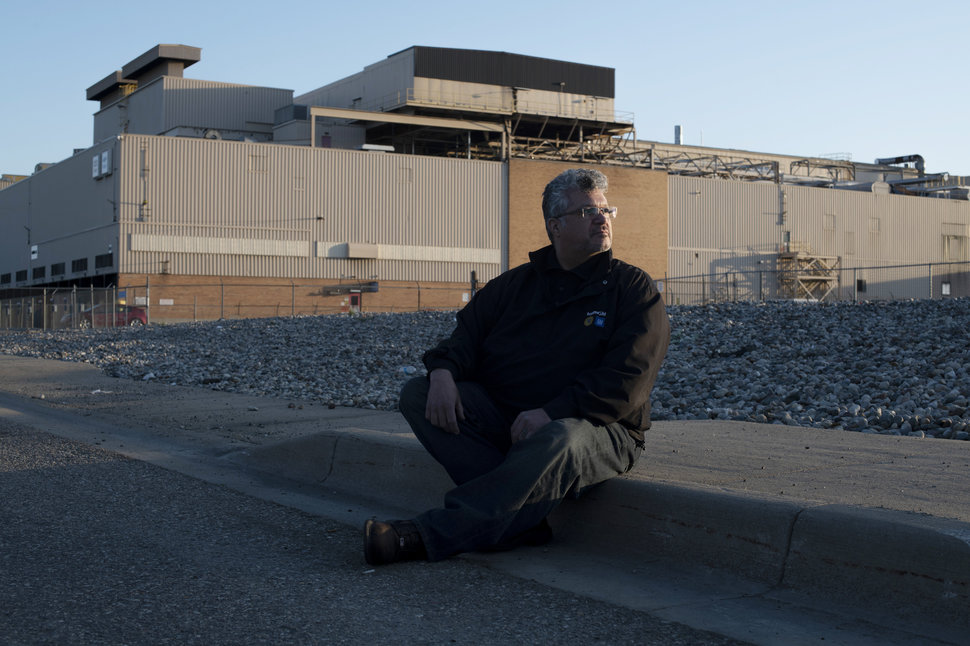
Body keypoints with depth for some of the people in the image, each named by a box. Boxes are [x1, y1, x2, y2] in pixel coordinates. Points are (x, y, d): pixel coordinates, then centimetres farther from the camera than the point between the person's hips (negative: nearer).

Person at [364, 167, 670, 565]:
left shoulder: (634, 289, 3)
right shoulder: (516, 284, 17)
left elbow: (625, 382, -10)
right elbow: (467, 335, 11)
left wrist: (551, 413, -22)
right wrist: (443, 371, -14)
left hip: (596, 427, -4)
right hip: (502, 416, 5)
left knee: (558, 441, -40)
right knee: (417, 394, -16)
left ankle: (429, 535, -43)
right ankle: (521, 521, -28)